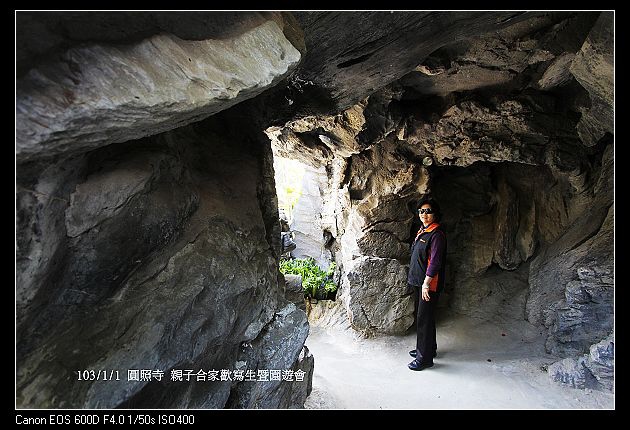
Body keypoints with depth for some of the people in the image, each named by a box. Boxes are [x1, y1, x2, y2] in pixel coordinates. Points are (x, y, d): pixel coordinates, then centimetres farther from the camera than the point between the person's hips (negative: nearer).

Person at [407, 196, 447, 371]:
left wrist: (426, 283, -21)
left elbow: (435, 262, -21)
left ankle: (425, 358, 8)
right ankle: (428, 348, 35)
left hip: (429, 284, -9)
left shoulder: (437, 235, -16)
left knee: (424, 319, -3)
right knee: (420, 316, 19)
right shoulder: (422, 231, 11)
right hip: (418, 281, 9)